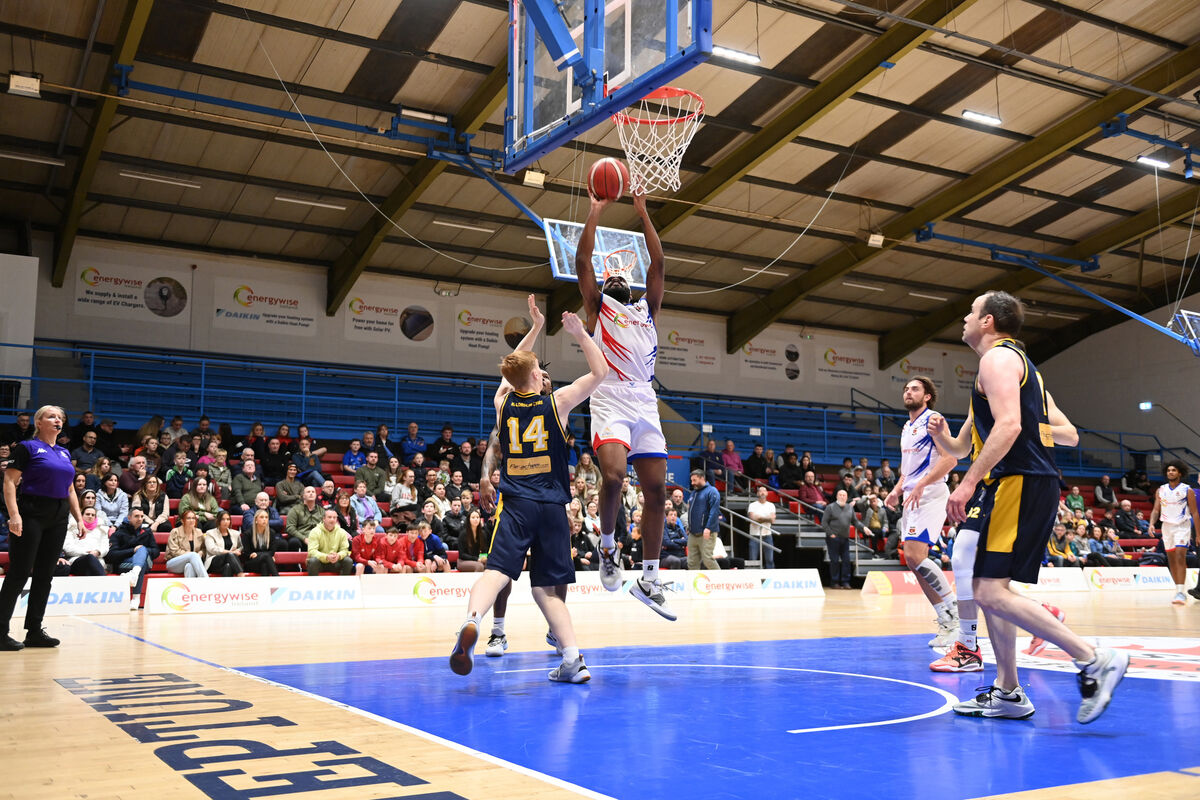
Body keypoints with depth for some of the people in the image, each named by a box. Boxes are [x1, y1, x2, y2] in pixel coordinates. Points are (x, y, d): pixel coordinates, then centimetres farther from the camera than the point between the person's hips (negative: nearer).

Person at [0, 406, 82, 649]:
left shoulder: (65, 453, 16)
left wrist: (79, 518, 13)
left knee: (45, 574, 8)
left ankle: (34, 631, 13)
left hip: (58, 518, 7)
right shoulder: (27, 447, -3)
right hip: (31, 513, -6)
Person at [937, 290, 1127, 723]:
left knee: (992, 592, -15)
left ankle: (1094, 659, -15)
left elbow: (1008, 426, -22)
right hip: (1029, 485, 11)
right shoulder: (1020, 363, 25)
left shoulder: (998, 357, -6)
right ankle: (1007, 693, 15)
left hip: (1017, 484, -11)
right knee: (986, 588, 12)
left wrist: (969, 483, -24)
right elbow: (1067, 434, 23)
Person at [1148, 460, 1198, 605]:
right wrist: (1152, 524, -11)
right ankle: (1178, 590, 18)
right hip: (1167, 526, 5)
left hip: (1182, 527, -5)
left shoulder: (1187, 490, -4)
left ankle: (1180, 592, -20)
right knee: (1171, 559, 8)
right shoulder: (1161, 490, 7)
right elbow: (1156, 510, 8)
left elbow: (1194, 513, -3)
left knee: (1180, 557, -17)